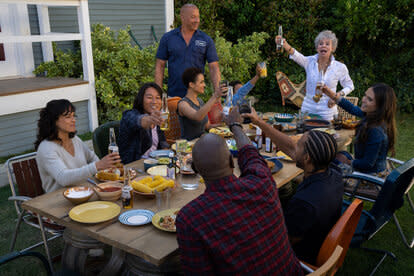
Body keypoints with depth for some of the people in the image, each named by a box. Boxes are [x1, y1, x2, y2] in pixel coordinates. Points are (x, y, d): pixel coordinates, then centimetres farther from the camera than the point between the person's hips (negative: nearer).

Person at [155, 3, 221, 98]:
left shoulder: (206, 40, 2)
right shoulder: (167, 38, 3)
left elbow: (213, 67, -1)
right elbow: (160, 66, 5)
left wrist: (217, 91, -14)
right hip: (173, 95, 0)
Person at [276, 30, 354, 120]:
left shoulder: (340, 67, -3)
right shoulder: (310, 61, -4)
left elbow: (349, 86, 9)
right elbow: (296, 55, -24)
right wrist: (284, 44, -44)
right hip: (308, 109, 1)